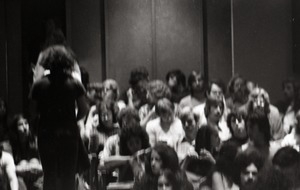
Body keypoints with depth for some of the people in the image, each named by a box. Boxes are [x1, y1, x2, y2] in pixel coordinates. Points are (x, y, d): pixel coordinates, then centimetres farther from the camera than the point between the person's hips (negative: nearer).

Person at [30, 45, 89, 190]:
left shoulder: (39, 85, -5)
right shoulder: (74, 84, -4)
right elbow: (84, 109, -1)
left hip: (46, 133, 0)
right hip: (69, 133, 0)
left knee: (49, 177, 9)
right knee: (68, 176, 8)